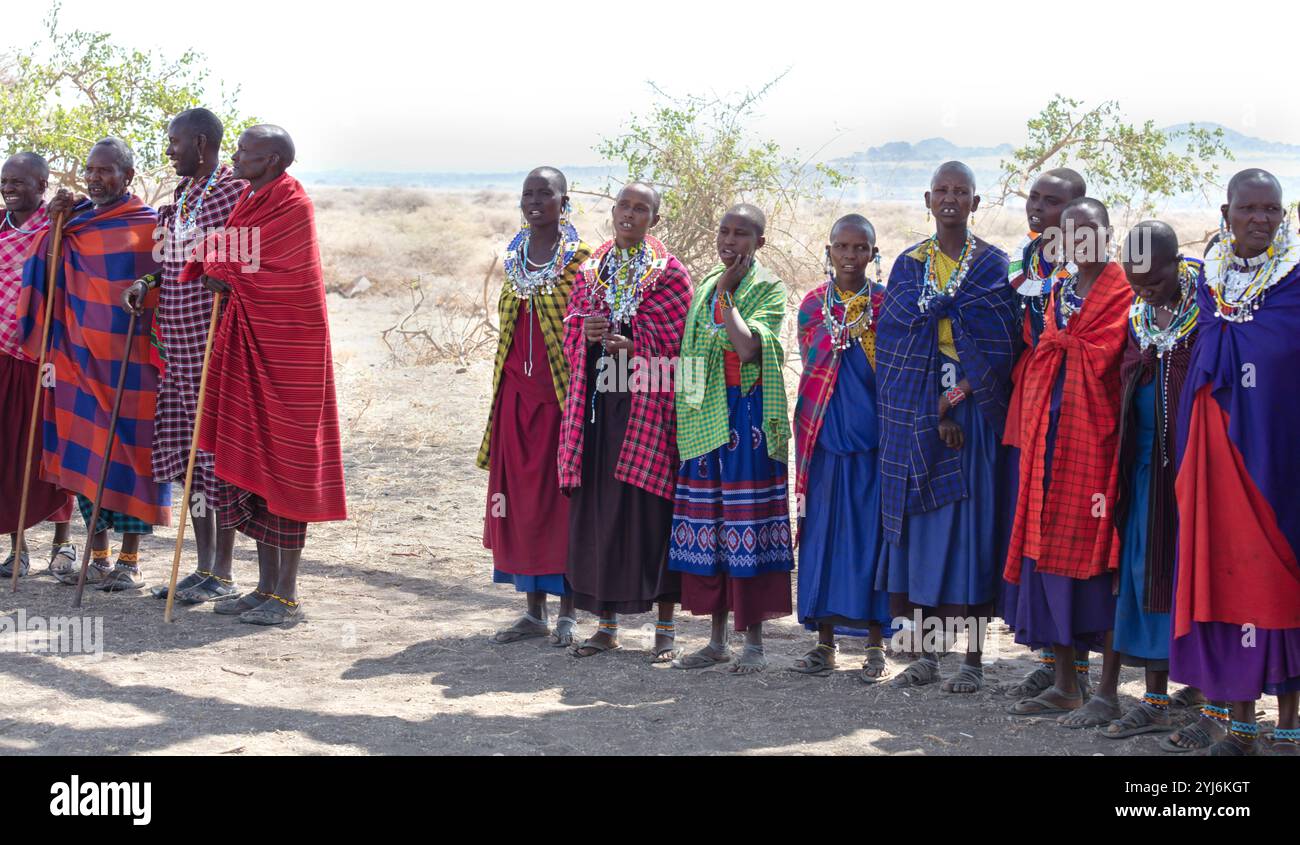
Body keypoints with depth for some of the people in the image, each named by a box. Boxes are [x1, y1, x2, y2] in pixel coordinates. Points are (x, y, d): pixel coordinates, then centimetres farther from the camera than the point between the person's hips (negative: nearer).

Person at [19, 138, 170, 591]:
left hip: (130, 359, -5)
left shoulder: (148, 225, -3)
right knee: (87, 449, 7)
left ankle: (129, 562, 6)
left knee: (128, 447, -1)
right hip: (81, 354, 5)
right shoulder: (77, 218, 12)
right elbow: (50, 274, 10)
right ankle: (99, 556, 16)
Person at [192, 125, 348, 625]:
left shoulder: (291, 205, -14)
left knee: (282, 459, -4)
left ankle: (287, 597, 2)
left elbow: (261, 271, -17)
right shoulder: (249, 202, 14)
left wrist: (222, 277, 0)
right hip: (248, 344, 9)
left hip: (285, 348, -9)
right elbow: (224, 261, 11)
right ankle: (267, 587, 18)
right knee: (252, 461, 10)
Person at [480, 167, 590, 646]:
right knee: (520, 498, 7)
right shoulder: (515, 256, 12)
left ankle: (568, 613, 8)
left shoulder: (580, 260, -5)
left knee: (563, 495, -1)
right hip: (517, 393, 6)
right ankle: (534, 613, 16)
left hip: (561, 391, -6)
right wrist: (503, 388, 13)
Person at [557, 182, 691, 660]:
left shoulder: (670, 274, 1)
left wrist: (632, 347, -18)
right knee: (596, 509, 3)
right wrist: (586, 333, -7)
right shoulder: (591, 271, 14)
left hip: (646, 405, -4)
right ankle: (607, 624, 13)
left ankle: (665, 627, 5)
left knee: (651, 510, -4)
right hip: (596, 405, 4)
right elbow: (570, 334, 15)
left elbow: (678, 345, -4)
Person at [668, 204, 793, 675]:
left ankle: (754, 641, 3)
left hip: (748, 415, -6)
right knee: (709, 519, 7)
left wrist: (727, 294, -14)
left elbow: (748, 346, -20)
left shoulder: (769, 288, -4)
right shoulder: (707, 286, 14)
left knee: (748, 517, -4)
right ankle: (717, 639, 16)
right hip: (706, 416, 6)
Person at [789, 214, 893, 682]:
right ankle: (824, 641, 13)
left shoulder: (888, 303, 3)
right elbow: (812, 364, 1)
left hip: (874, 433, -2)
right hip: (825, 433, 2)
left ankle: (876, 645, 8)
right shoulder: (812, 305, 9)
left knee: (871, 533, -1)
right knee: (823, 532, 3)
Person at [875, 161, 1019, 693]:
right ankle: (924, 654, 11)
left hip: (974, 413, -3)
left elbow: (1000, 348, -5)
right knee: (918, 528, 3)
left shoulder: (995, 266, 3)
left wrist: (954, 400, -13)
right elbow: (893, 340, 2)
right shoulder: (909, 265, 11)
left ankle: (973, 660, 2)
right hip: (913, 415, 3)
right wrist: (935, 411, -10)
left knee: (970, 526, -4)